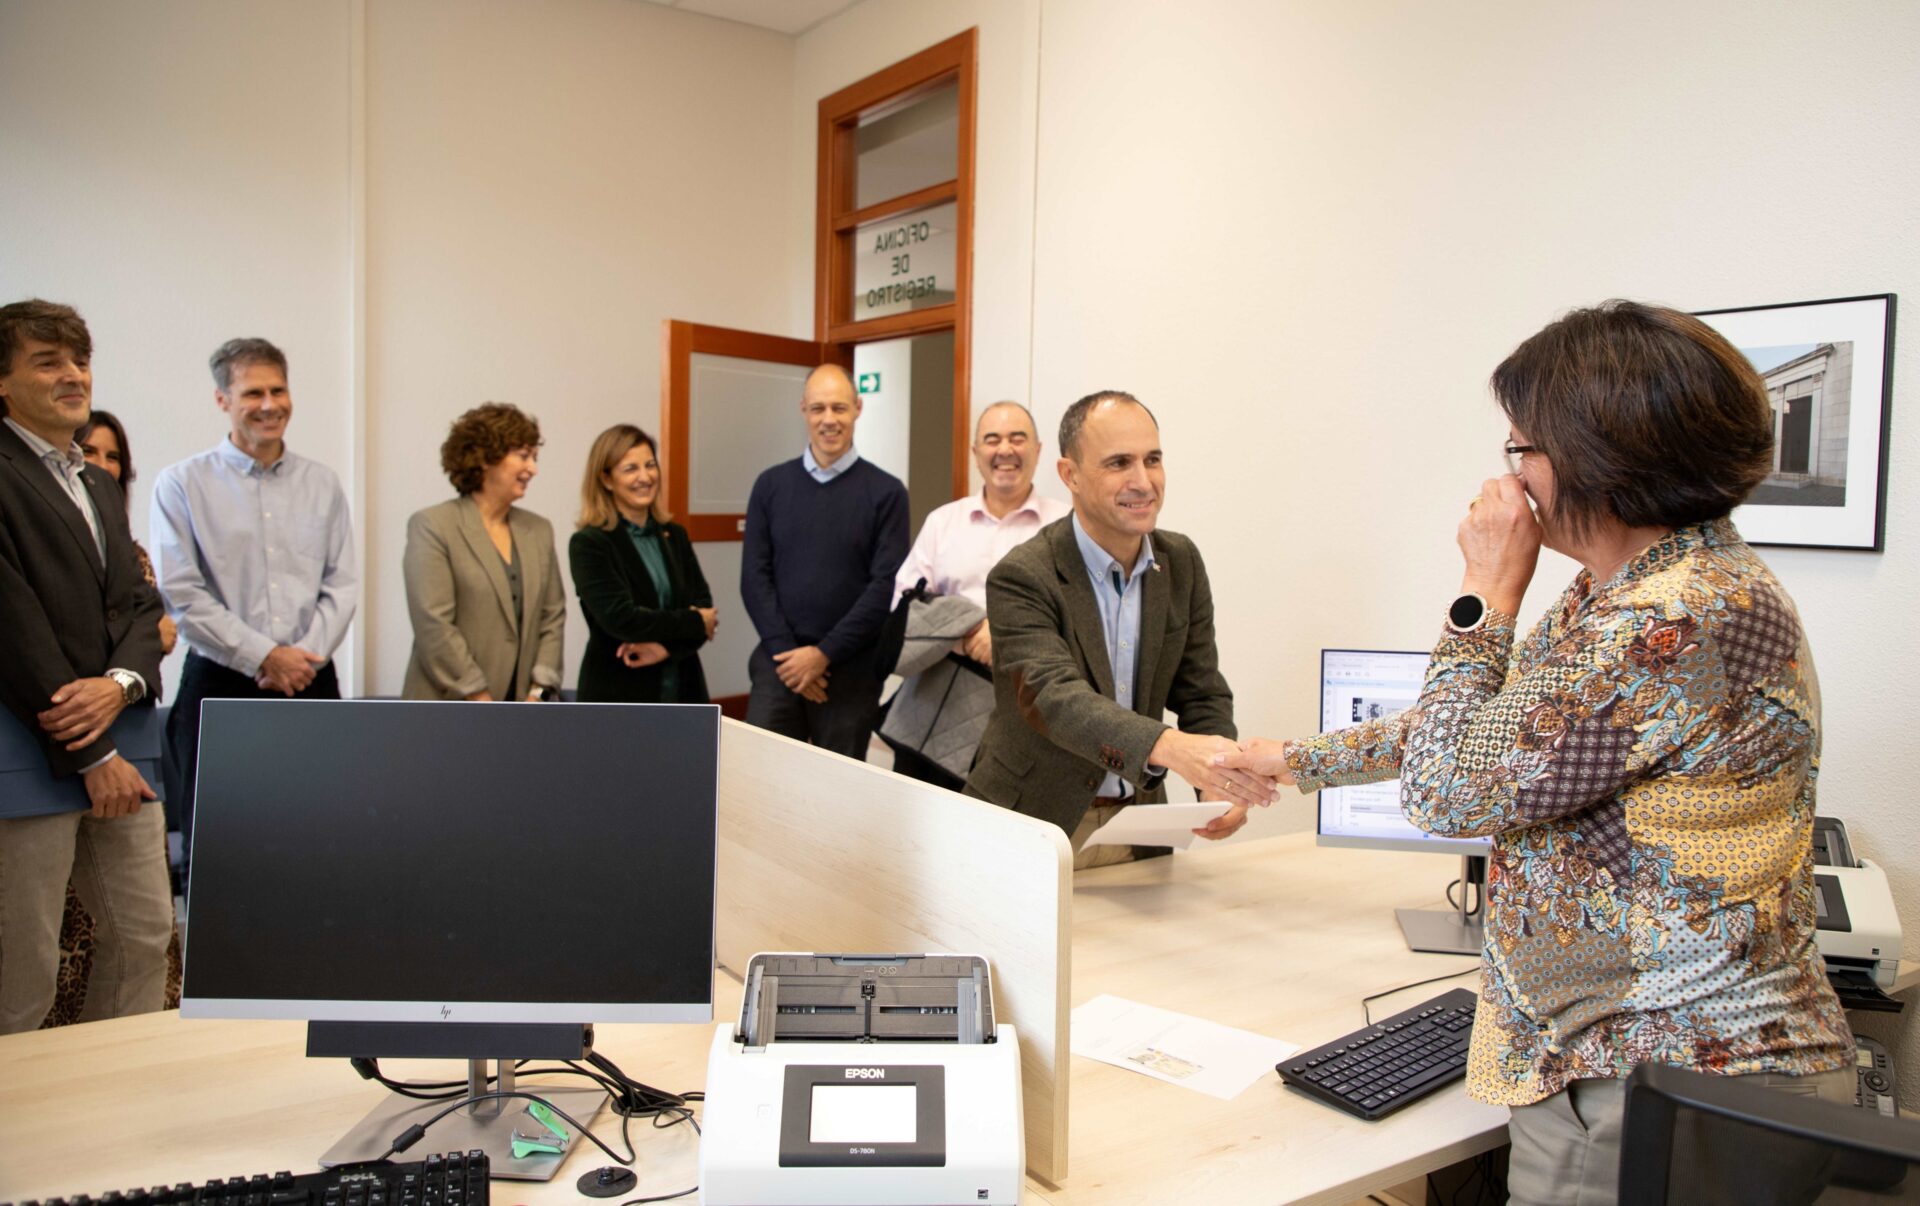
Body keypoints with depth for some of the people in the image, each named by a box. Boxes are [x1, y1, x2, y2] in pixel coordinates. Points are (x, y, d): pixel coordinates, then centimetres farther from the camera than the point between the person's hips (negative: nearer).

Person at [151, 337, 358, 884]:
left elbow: (342, 586, 6)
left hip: (310, 683, 2)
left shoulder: (322, 484, 10)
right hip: (221, 685, -2)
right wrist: (264, 656, -11)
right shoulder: (182, 485, 1)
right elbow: (183, 596, -6)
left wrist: (306, 655, -8)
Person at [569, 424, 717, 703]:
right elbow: (620, 618, -18)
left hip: (683, 691, 5)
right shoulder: (588, 544, -7)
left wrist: (667, 646, -16)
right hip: (619, 697, -5)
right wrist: (694, 623, -8)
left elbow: (704, 608, 2)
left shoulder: (675, 536, 10)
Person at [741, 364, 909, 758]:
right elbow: (754, 576, 3)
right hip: (780, 658, 2)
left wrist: (825, 653, -12)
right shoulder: (771, 485, 7)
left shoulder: (885, 491, -1)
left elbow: (886, 584, -7)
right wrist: (785, 650, -8)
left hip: (852, 665, -1)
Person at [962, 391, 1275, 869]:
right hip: (1032, 828, -4)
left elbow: (1202, 693, 4)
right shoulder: (1022, 577, -16)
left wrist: (1221, 782, -16)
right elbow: (1051, 695, -30)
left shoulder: (1182, 562, 2)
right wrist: (1169, 747, -46)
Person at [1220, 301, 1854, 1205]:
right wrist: (1294, 760, 21)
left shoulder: (1691, 617, -26)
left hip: (1677, 1096, -9)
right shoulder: (1618, 596, 7)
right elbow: (1486, 730, 17)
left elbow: (1447, 790, -21)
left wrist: (1487, 595, -11)